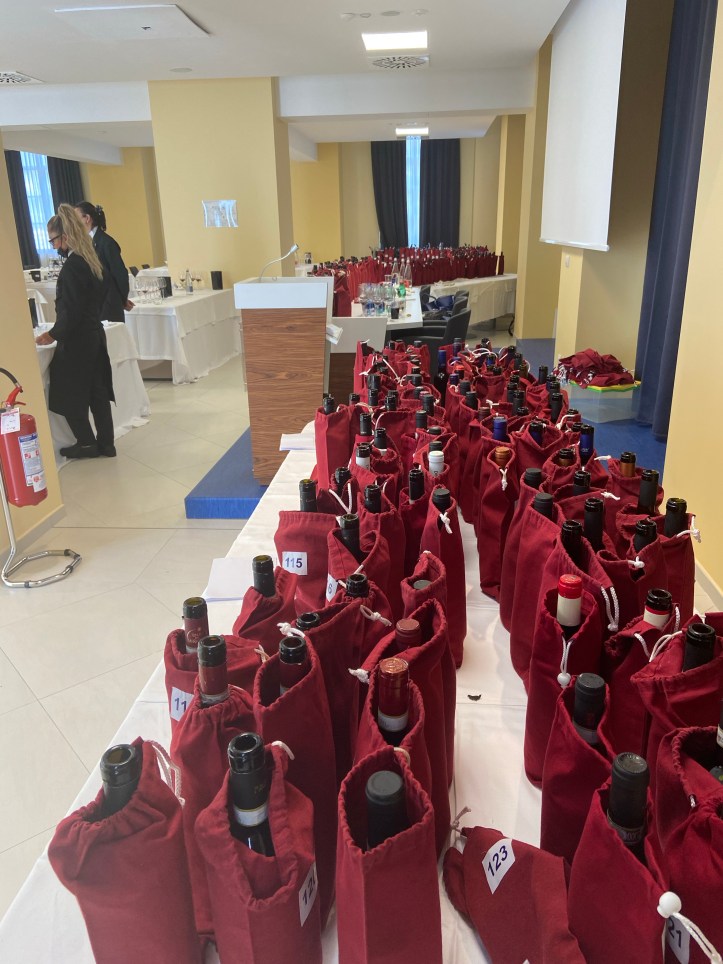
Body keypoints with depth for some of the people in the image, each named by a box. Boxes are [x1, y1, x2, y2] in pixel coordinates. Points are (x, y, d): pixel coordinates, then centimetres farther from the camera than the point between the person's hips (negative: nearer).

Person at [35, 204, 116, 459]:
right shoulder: (91, 262, 9)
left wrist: (53, 335, -10)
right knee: (96, 392, 12)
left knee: (69, 395, 5)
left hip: (77, 342, -9)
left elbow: (72, 311, -22)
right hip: (94, 335, 9)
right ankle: (105, 443, 17)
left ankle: (87, 443, 14)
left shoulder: (72, 267, -18)